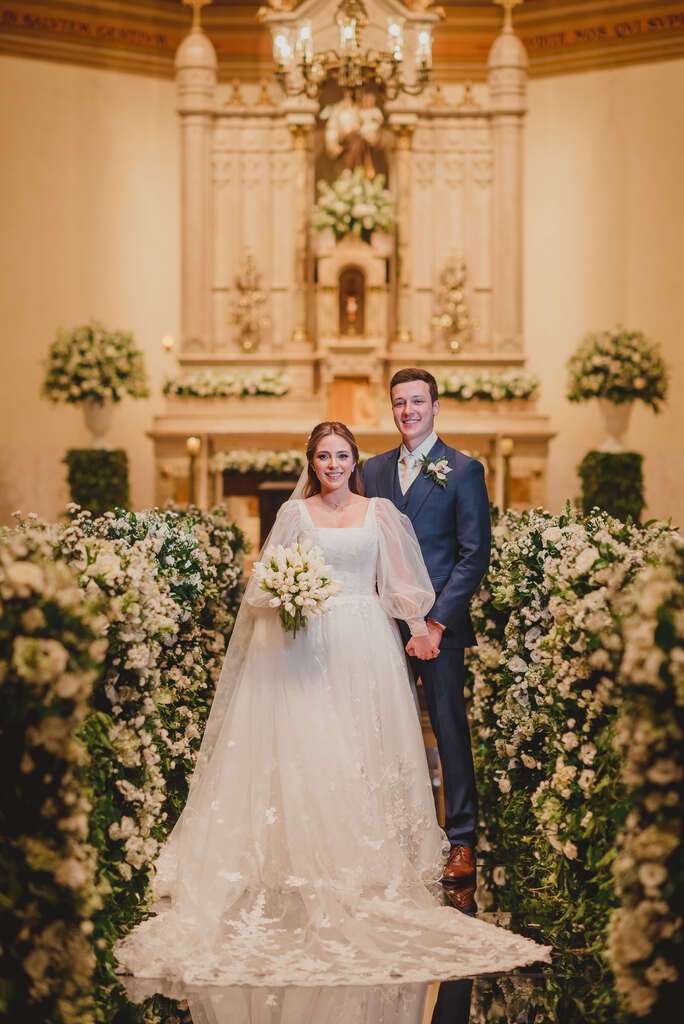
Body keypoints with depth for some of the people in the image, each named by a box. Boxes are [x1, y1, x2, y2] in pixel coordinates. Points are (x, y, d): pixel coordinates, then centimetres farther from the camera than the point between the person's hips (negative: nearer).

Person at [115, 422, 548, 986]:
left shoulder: (378, 512, 11)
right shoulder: (295, 513, 9)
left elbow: (399, 578, 9)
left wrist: (417, 625, -4)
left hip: (365, 643, 1)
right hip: (308, 642, -1)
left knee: (366, 745, -2)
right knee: (307, 747, -8)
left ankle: (370, 867, 3)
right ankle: (311, 865, -5)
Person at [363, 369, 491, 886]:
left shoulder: (464, 470, -2)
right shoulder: (375, 469, 13)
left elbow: (474, 555, -6)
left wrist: (436, 623, -12)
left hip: (439, 622, -4)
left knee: (450, 729, -1)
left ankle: (462, 842, 7)